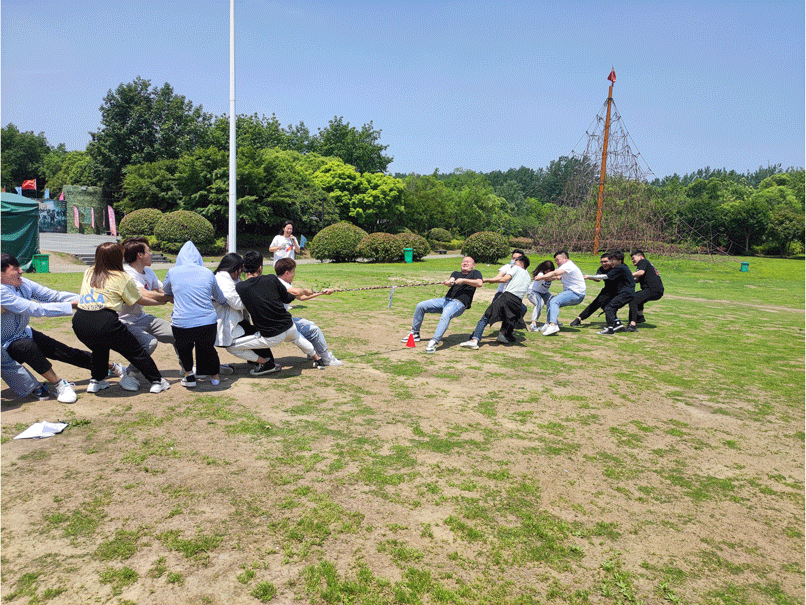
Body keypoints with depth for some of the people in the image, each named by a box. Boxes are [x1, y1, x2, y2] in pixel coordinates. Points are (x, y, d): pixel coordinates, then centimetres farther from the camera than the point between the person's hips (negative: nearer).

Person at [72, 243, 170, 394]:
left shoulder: (89, 273, 19)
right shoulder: (123, 278, 5)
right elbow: (140, 300, 17)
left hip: (79, 321, 5)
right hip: (104, 322, -5)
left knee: (100, 347, 34)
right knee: (135, 350, 9)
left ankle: (96, 381, 34)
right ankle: (157, 381, 15)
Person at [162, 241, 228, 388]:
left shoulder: (173, 272, 7)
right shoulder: (207, 273, 10)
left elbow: (165, 292, 29)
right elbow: (220, 298, 25)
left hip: (182, 325, -1)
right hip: (208, 324, 1)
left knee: (183, 347, 31)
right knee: (207, 347, 30)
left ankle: (189, 374, 29)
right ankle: (214, 375, 40)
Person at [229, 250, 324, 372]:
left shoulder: (239, 287, -9)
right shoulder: (272, 279, -4)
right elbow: (287, 299, 10)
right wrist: (303, 291, 29)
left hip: (270, 338, -4)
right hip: (289, 327, 4)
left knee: (231, 345, 8)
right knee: (296, 336, 40)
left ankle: (266, 363, 9)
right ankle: (318, 360, 51)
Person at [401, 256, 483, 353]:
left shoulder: (475, 272, 14)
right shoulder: (456, 273, 27)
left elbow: (480, 283, -7)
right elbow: (451, 282, 4)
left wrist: (463, 280, -14)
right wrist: (448, 282, -21)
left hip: (459, 303, -7)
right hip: (446, 299, 7)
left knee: (445, 315, -38)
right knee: (420, 306, -2)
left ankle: (434, 342, -46)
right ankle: (415, 334, 10)